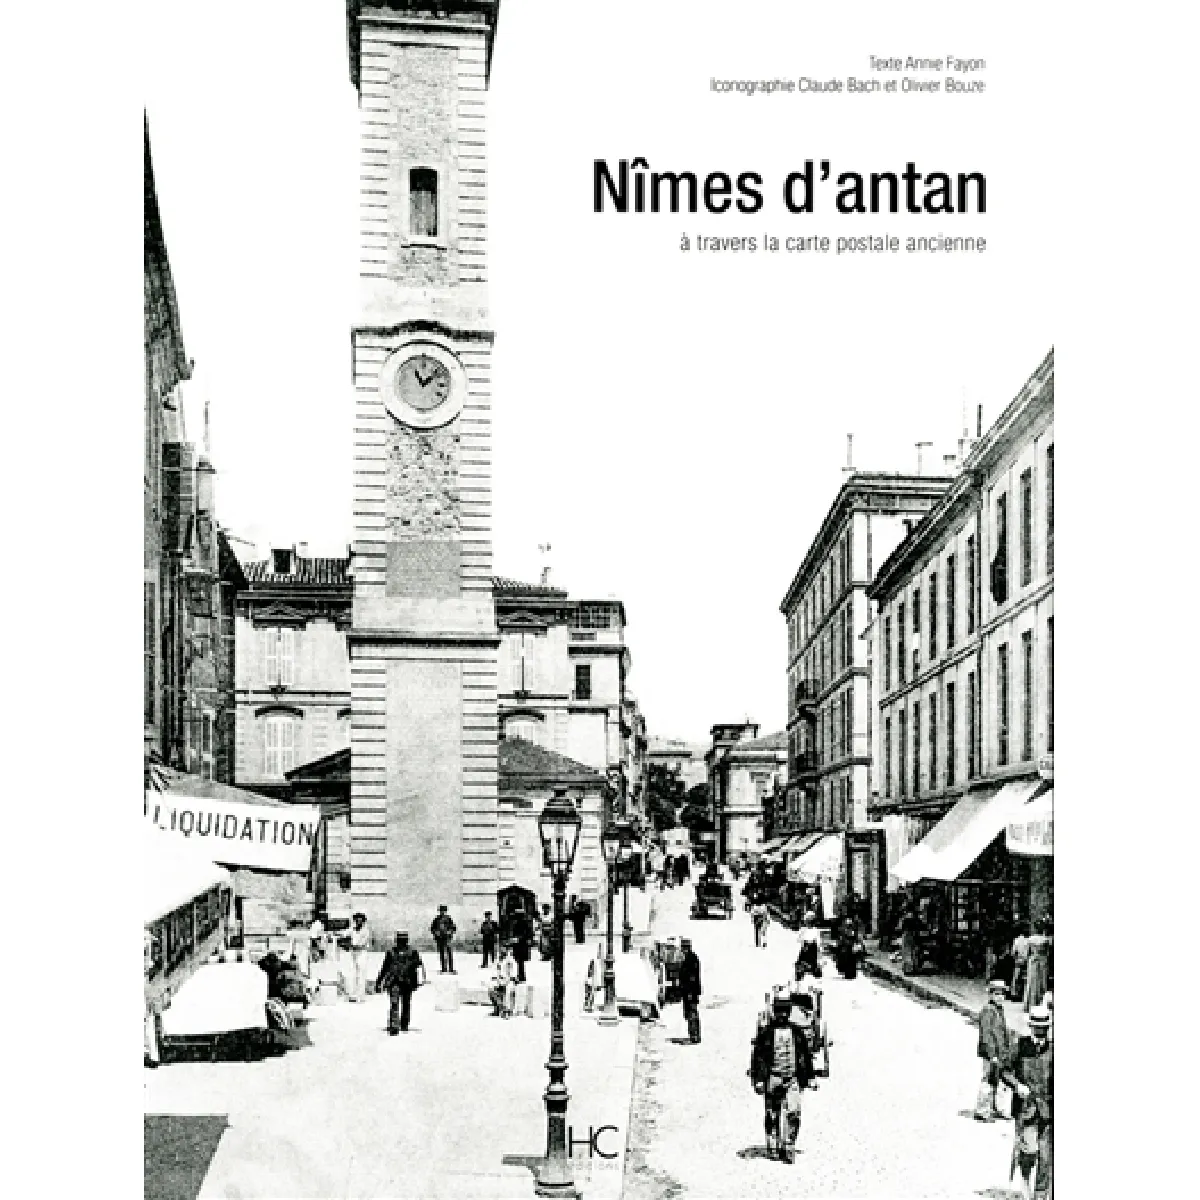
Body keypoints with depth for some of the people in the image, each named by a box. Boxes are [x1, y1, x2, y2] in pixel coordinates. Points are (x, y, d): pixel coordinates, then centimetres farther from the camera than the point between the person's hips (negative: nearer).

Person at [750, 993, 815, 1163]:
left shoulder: (796, 1031, 9)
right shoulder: (766, 1032, 0)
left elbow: (805, 1055, 18)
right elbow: (757, 1057, 1)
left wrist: (808, 1077, 16)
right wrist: (758, 1079, -4)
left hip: (792, 1079, 1)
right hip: (772, 1078, -1)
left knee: (793, 1114, -10)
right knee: (772, 1115, 6)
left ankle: (788, 1148, -5)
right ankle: (772, 1146, 20)